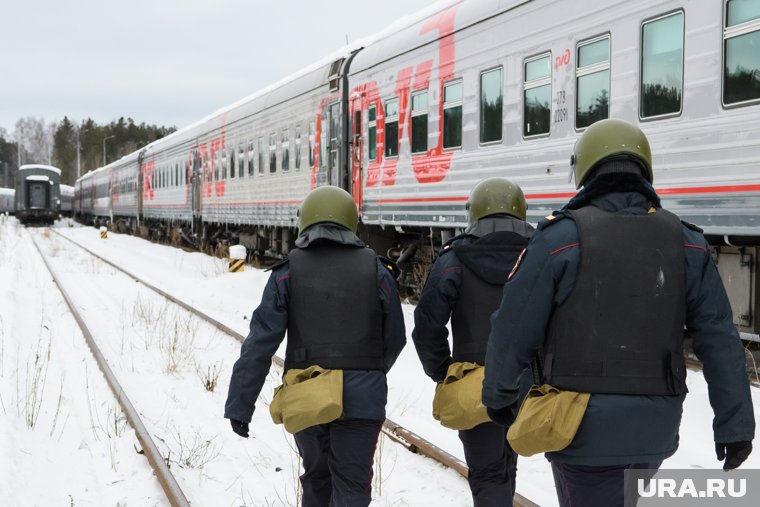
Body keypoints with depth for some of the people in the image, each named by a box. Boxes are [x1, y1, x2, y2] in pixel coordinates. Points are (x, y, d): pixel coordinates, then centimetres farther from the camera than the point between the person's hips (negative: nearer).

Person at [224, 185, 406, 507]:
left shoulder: (288, 272, -2)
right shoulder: (375, 270, 1)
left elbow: (260, 343, -7)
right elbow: (394, 339, 7)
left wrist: (239, 405, -5)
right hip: (361, 396, -1)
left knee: (317, 478, 22)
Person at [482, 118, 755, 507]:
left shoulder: (562, 237, -10)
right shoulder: (685, 242, 1)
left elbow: (514, 329, -8)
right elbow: (719, 339, -1)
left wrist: (497, 394, 9)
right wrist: (735, 424, 5)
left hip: (584, 426, -4)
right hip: (653, 428, 4)